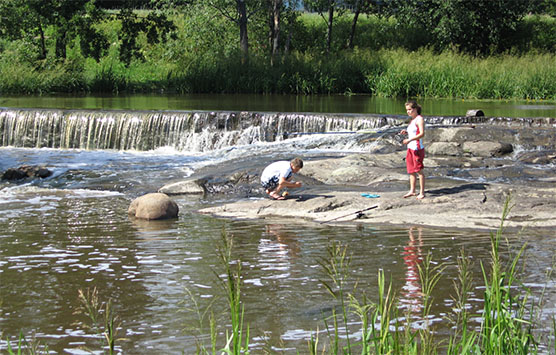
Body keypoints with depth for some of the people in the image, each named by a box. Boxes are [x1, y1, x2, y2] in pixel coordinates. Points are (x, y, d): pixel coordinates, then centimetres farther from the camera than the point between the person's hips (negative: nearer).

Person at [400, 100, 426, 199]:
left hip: (417, 148, -9)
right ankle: (412, 191, 18)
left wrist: (410, 140, -27)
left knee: (419, 170, -3)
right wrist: (406, 132, 7)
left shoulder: (419, 119, -11)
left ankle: (422, 192, 2)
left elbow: (422, 134, -20)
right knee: (411, 171, 11)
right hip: (410, 148, 9)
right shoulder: (412, 120, 17)